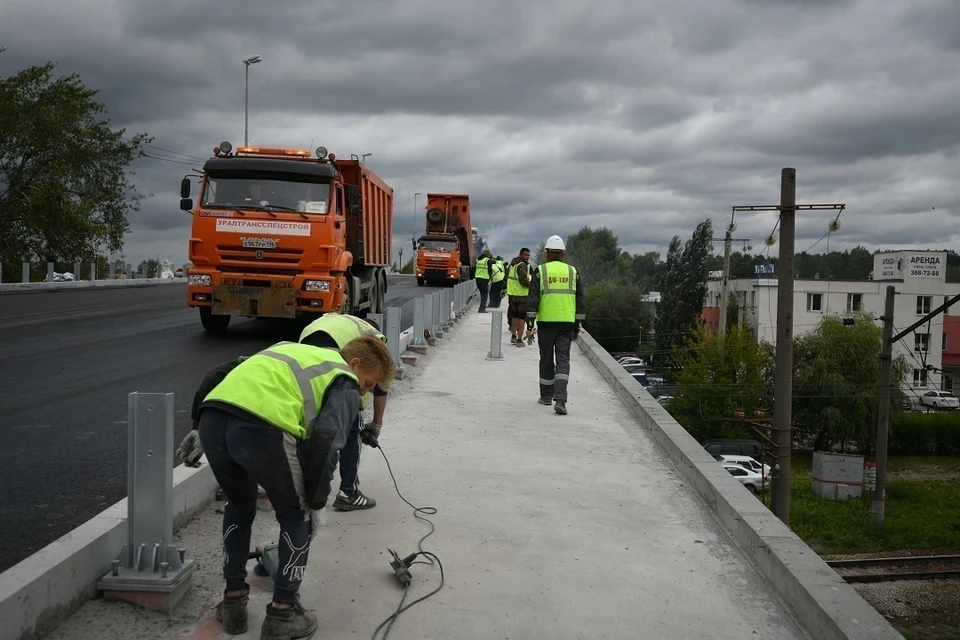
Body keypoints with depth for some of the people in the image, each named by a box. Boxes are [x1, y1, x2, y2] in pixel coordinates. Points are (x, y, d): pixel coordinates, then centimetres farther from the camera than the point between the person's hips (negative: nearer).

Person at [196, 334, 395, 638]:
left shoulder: (297, 351, 38)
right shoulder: (345, 384, 17)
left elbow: (220, 372, 34)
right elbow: (325, 440, -1)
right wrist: (316, 498, 10)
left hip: (211, 418, 7)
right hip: (261, 428, -7)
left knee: (239, 506, 33)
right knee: (297, 518, 19)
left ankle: (233, 602, 36)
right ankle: (282, 613, 21)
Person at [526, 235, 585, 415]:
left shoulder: (540, 271, 0)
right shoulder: (573, 272, 8)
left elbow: (532, 300, -5)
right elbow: (580, 302, 10)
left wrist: (530, 324, -1)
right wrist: (577, 327, 15)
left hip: (546, 322, -1)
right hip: (567, 324, 1)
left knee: (546, 360, 12)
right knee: (563, 360, 0)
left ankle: (546, 396, 24)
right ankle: (560, 399, -15)